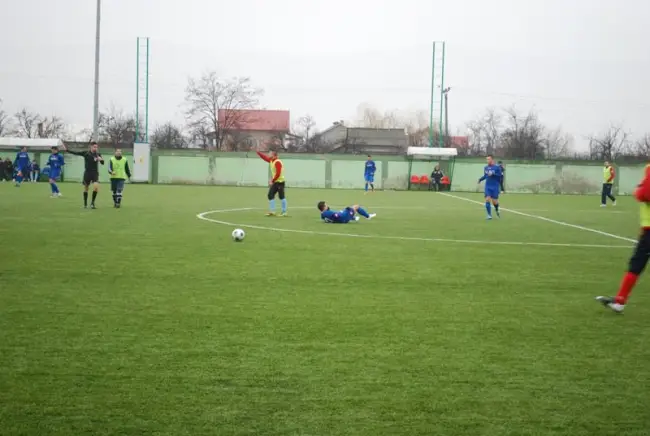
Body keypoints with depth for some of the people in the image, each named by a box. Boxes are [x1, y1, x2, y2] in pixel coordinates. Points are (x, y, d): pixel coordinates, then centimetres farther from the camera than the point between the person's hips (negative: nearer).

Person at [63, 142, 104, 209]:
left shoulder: (98, 154, 1)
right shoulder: (85, 153, -4)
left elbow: (102, 163, 1)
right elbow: (76, 153, -4)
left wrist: (101, 159, -23)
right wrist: (66, 150, -11)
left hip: (95, 173, 0)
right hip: (87, 173, 0)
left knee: (96, 186, -19)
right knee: (86, 188, 7)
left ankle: (92, 203, -6)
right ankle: (85, 204, 23)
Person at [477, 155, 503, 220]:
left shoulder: (497, 167, -5)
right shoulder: (486, 167, 8)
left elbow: (500, 176, -10)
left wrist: (493, 174, -24)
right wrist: (480, 179, 3)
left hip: (495, 187, -3)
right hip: (487, 186, 3)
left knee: (494, 202, 0)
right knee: (487, 200, -11)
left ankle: (497, 210, 33)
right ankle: (489, 215, -5)